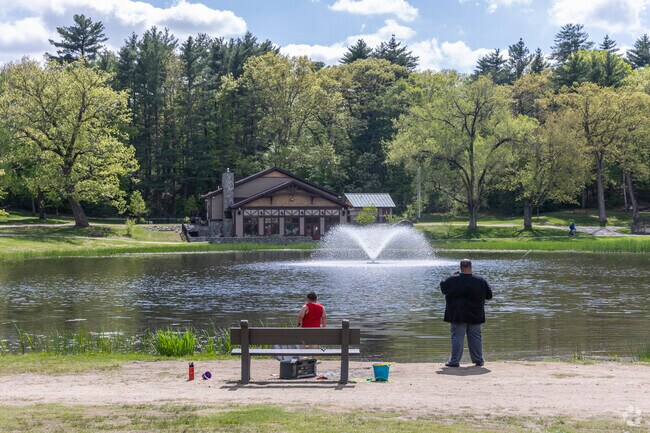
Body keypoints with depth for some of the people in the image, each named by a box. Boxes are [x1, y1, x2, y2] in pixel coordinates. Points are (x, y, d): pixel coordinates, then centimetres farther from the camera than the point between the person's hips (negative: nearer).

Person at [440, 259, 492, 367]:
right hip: (475, 314, 2)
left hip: (458, 314, -2)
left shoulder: (452, 280, -9)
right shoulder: (481, 281, -5)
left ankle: (454, 361, -2)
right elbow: (489, 295, 4)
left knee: (457, 337, 0)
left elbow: (443, 288, 8)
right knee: (475, 337, 11)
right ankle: (478, 360, 16)